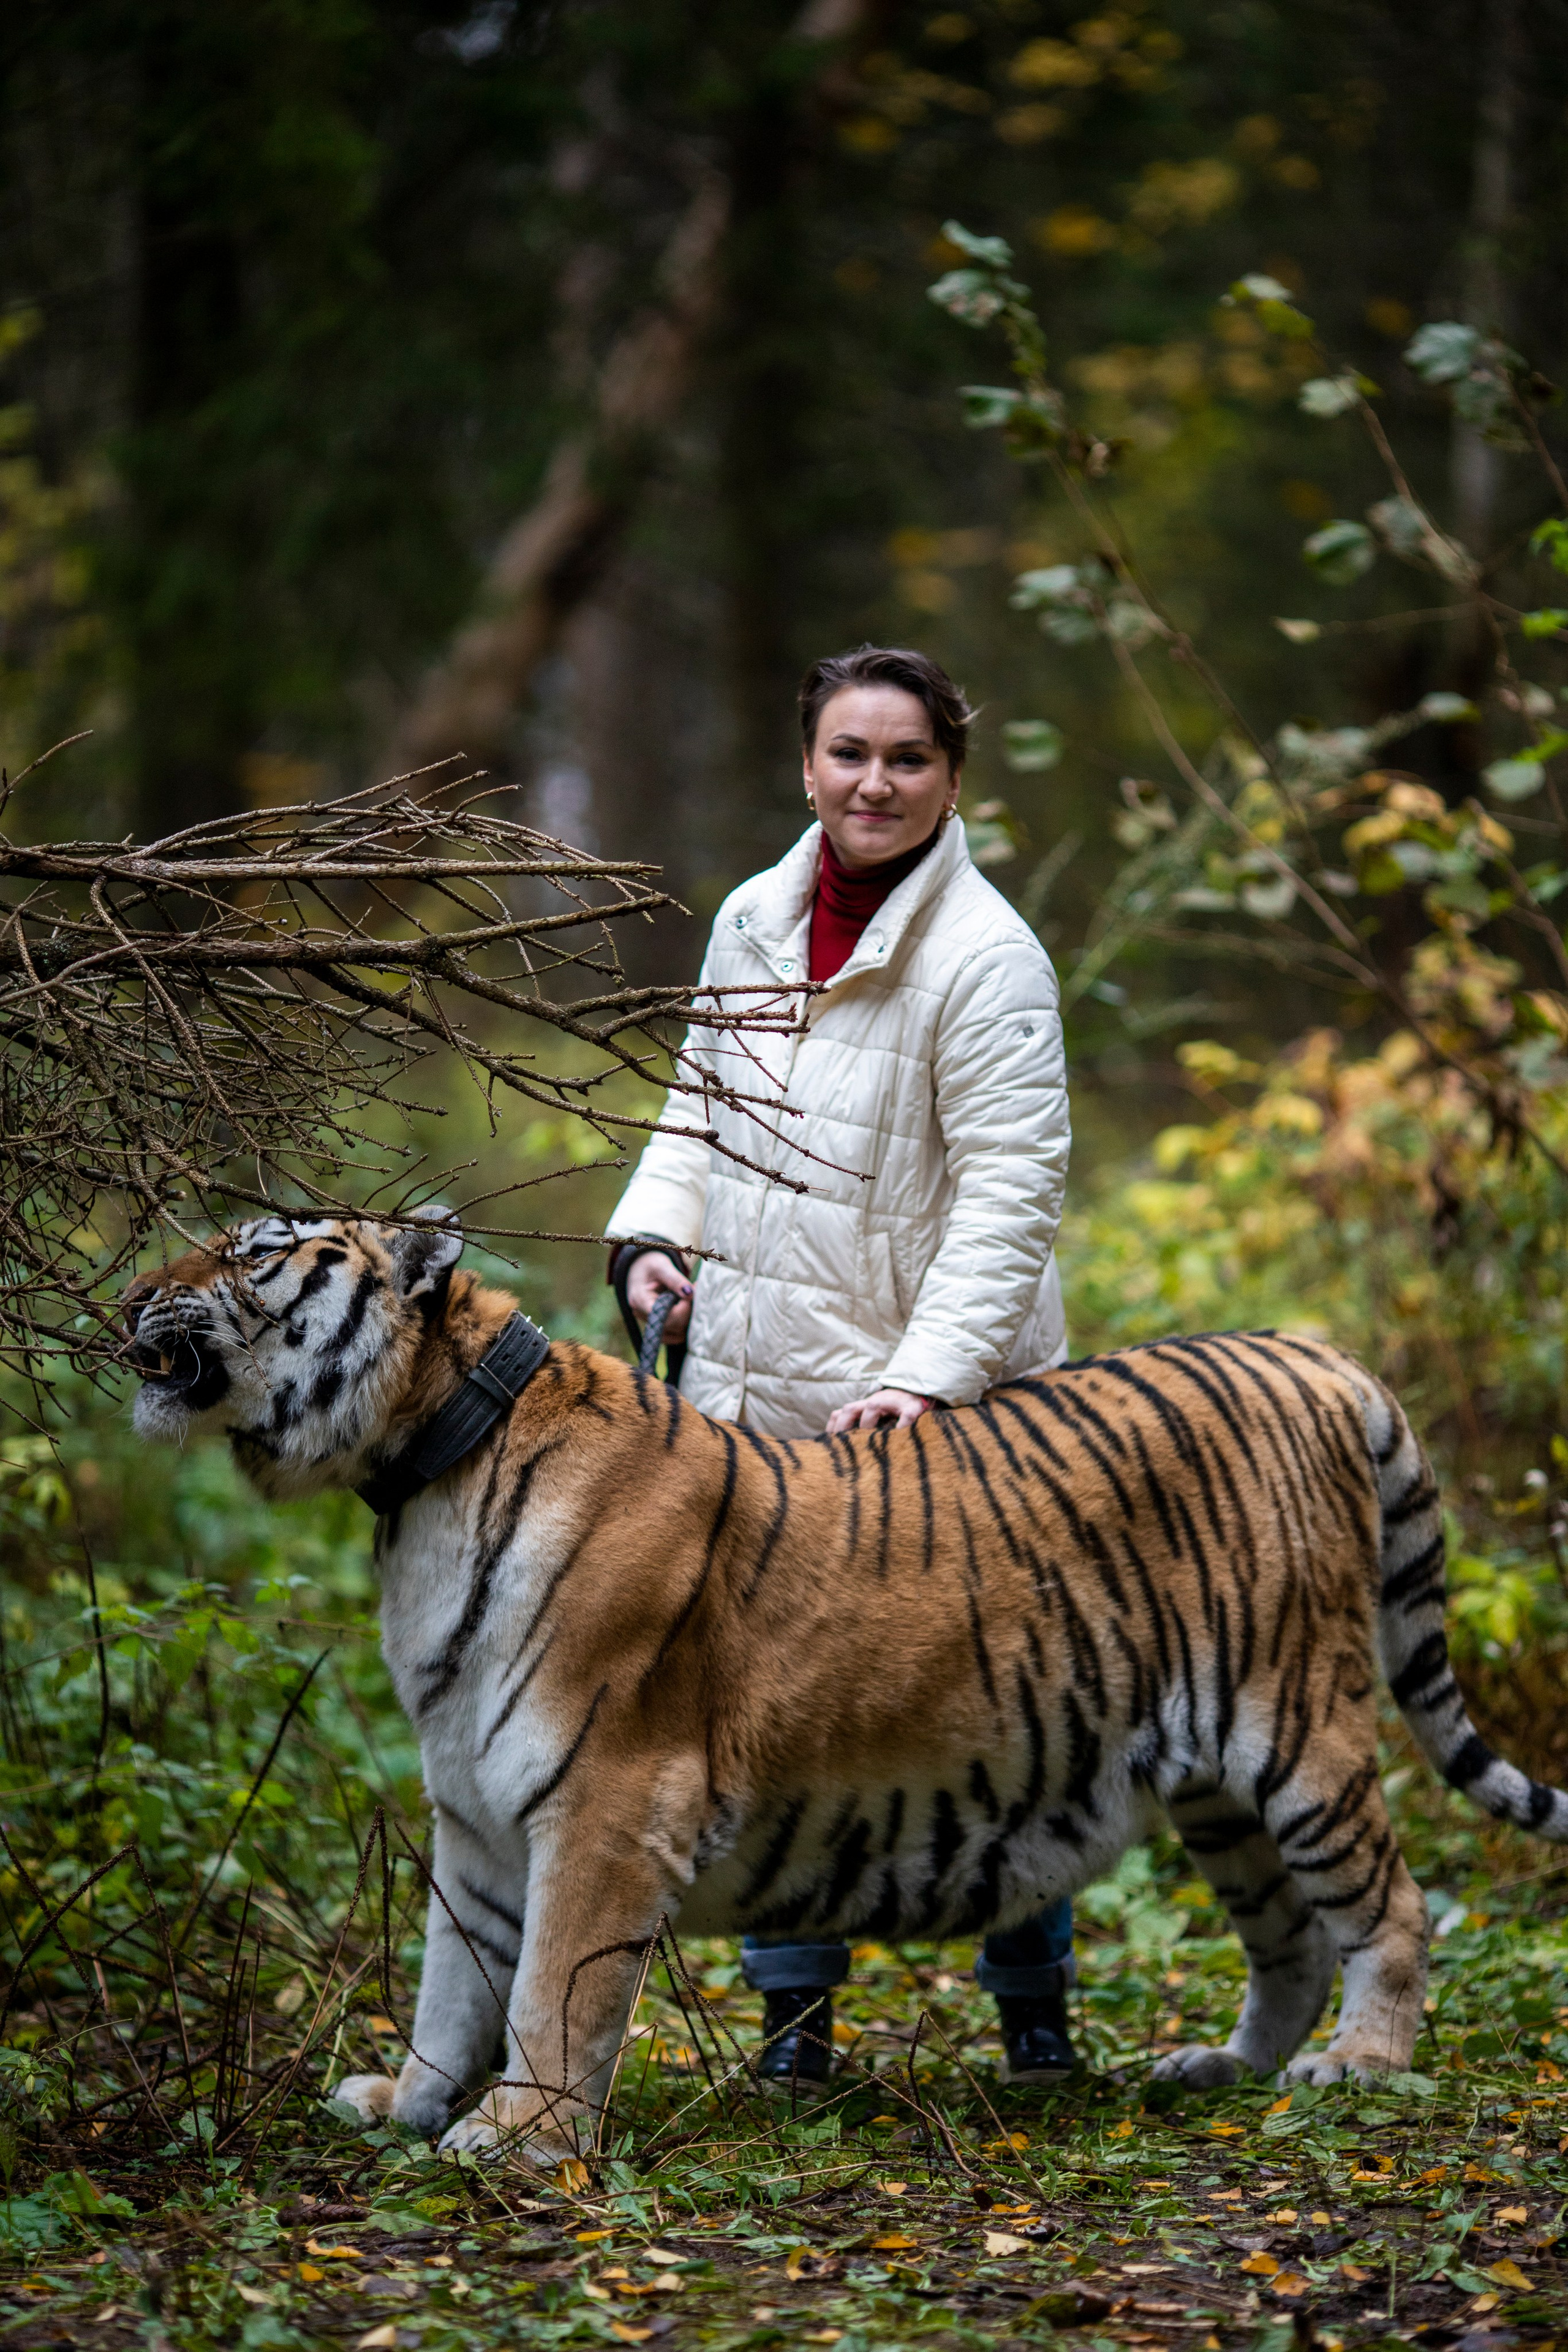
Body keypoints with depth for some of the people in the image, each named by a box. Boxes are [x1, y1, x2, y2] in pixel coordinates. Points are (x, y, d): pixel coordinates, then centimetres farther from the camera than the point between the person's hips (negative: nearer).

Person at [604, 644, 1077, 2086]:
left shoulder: (984, 959, -13)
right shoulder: (752, 923, 7)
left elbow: (1010, 1193, -17)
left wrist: (930, 1376, -25)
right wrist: (654, 1233, 4)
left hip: (929, 1408, -5)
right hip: (754, 1392, 6)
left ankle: (1034, 2000, 19)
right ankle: (796, 1999, 21)